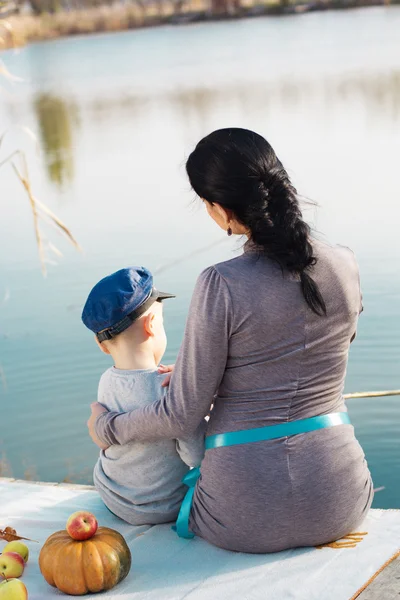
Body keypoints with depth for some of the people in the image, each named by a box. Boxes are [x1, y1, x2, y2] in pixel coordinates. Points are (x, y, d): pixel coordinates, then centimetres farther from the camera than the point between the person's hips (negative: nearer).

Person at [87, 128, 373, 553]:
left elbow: (181, 417, -11)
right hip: (340, 503, 5)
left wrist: (108, 427, 9)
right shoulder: (344, 265, -2)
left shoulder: (221, 287, -18)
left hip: (246, 518, -5)